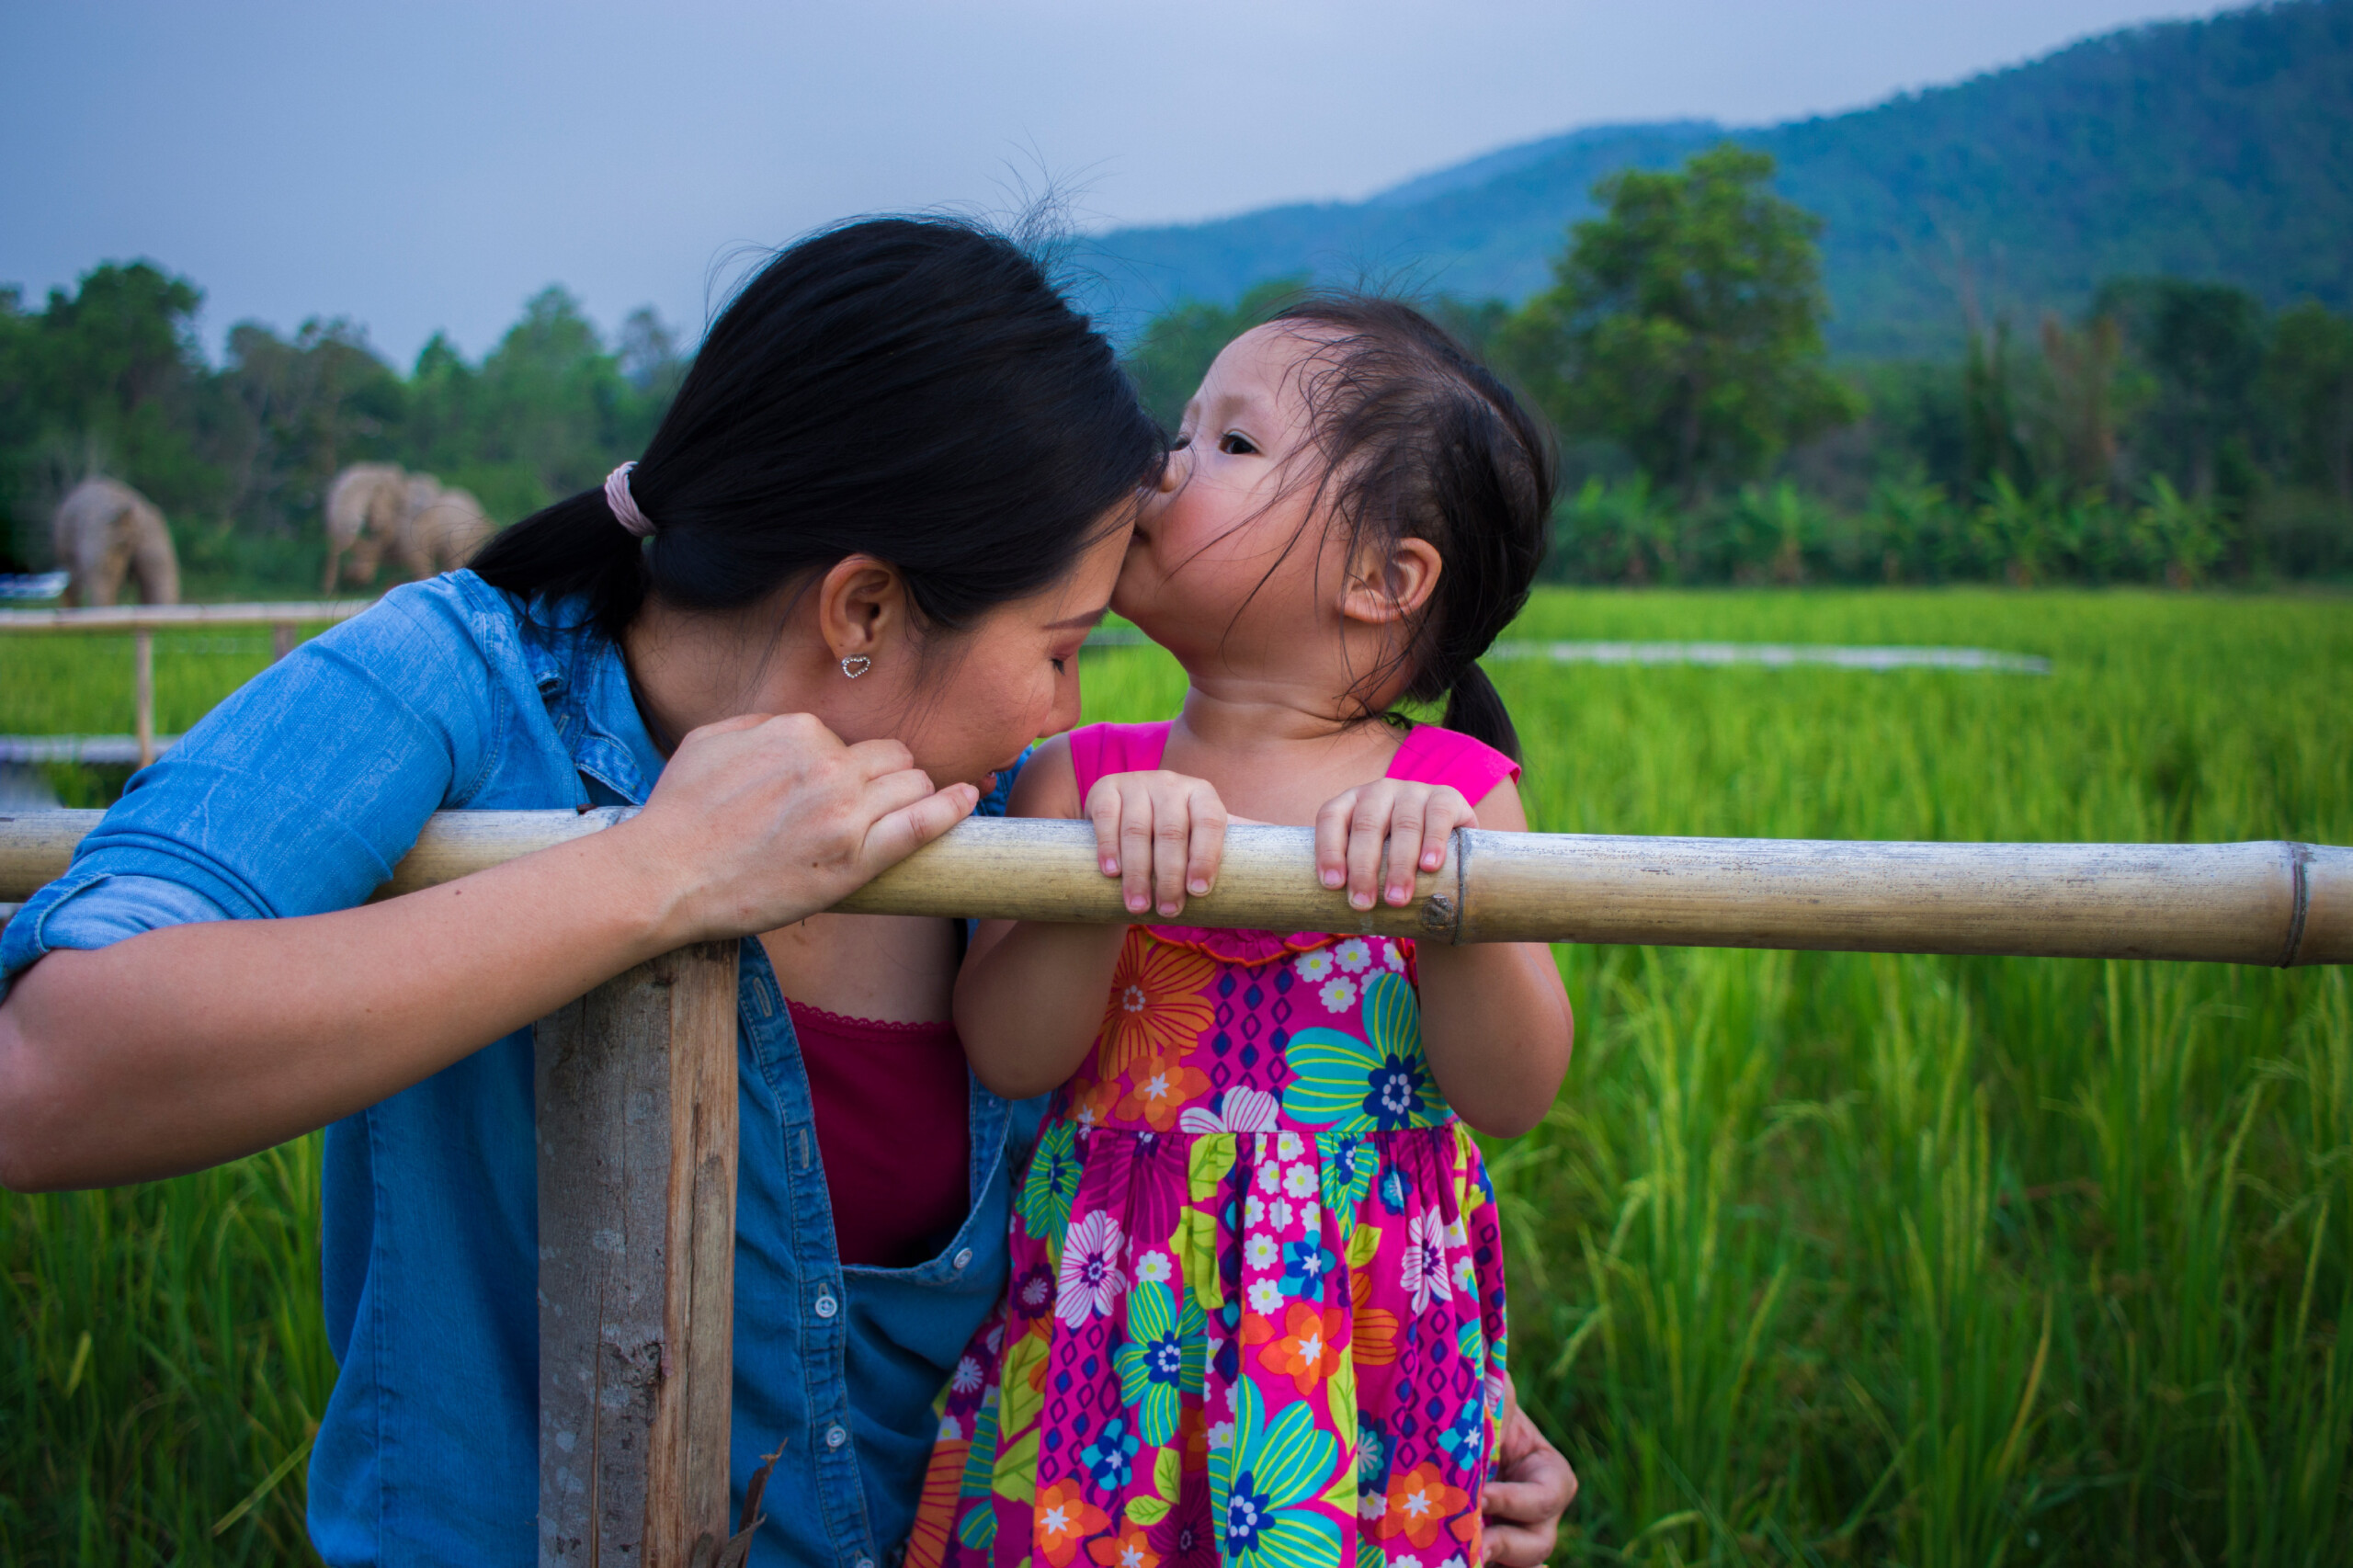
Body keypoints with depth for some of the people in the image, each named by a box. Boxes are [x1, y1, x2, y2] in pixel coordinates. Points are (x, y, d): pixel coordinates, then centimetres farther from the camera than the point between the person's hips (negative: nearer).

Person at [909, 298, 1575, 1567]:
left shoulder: (1451, 790, -2)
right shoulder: (1080, 781, 1)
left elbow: (1512, 1096, -10)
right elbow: (1007, 1056, -10)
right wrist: (1104, 875, -26)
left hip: (1361, 1333, -1)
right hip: (1107, 1335, 1)